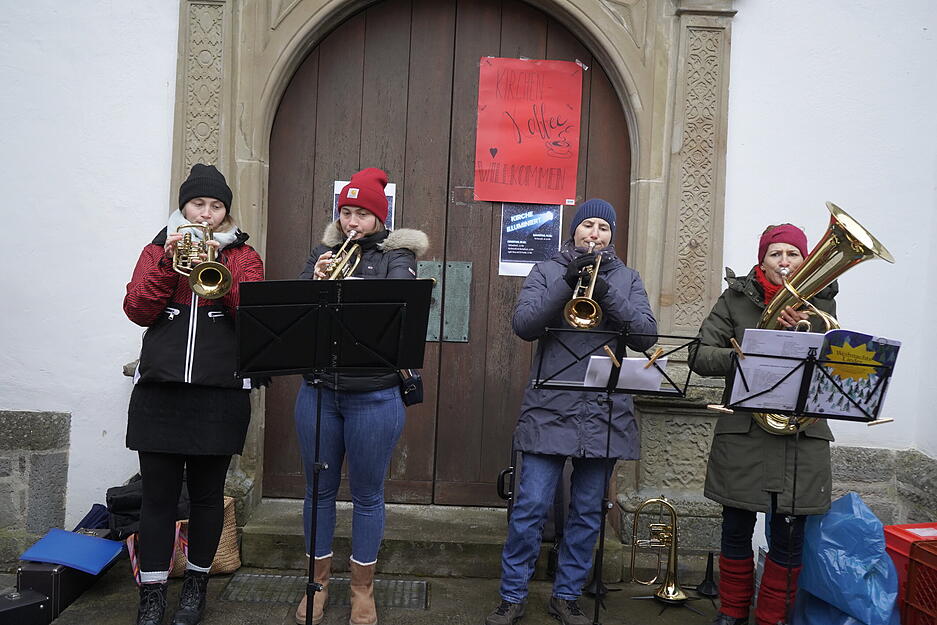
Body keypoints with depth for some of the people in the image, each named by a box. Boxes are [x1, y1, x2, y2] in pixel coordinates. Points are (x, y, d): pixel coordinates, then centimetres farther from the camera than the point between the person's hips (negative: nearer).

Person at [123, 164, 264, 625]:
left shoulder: (243, 256, 8)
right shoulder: (158, 250, 12)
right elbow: (137, 310, -1)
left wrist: (219, 267, -18)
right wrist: (167, 264, -12)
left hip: (219, 392, -1)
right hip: (159, 391, 1)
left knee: (207, 495, 9)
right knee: (158, 496, 3)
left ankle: (196, 585, 26)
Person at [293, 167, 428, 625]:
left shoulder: (396, 256, 0)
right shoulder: (323, 252, 9)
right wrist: (315, 282, -21)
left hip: (374, 396, -3)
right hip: (318, 392, 3)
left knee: (367, 495, 9)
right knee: (319, 490, 14)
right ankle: (319, 582, 32)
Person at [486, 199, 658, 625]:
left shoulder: (627, 278, 11)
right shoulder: (547, 271, 7)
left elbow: (647, 335, -2)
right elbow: (523, 324, -8)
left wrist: (606, 292, -16)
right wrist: (568, 281, -17)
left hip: (605, 414, 2)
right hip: (549, 410, -2)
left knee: (587, 513, 10)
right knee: (530, 508, -1)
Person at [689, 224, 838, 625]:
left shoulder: (819, 300, 9)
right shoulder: (736, 298, 4)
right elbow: (701, 356, -2)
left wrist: (805, 330, -16)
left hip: (802, 433, 1)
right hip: (744, 431, -1)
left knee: (788, 537, 6)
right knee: (737, 530, 9)